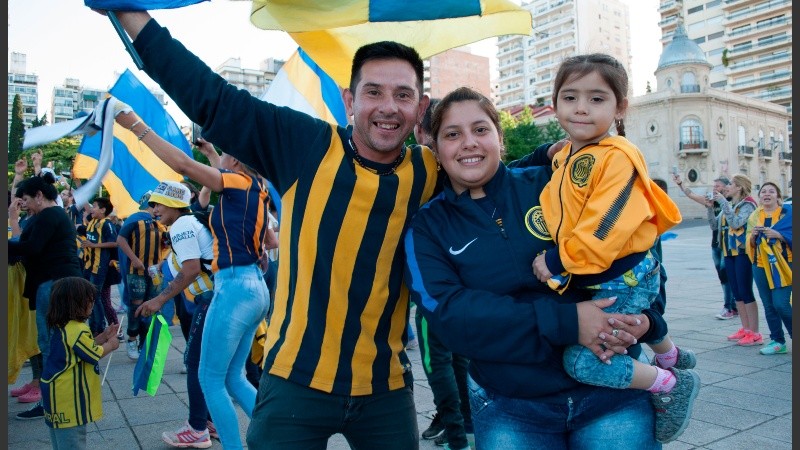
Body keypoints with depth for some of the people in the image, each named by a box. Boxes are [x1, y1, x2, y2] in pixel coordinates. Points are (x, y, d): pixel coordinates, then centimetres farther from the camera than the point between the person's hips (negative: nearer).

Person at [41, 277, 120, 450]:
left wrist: (103, 336, 10)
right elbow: (94, 354, -15)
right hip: (68, 395, -10)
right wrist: (111, 345, 1)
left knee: (61, 436, 21)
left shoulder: (63, 327, 7)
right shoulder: (78, 330, -25)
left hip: (57, 389, 10)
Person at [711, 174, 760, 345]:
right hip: (729, 253, 8)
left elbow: (736, 223, -23)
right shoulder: (728, 205, 13)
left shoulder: (747, 205, -8)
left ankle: (755, 333, -2)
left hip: (742, 252, -8)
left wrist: (723, 202, -20)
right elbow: (714, 225, 10)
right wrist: (710, 207, 0)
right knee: (737, 293, 11)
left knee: (746, 292, -7)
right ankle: (745, 329, 19)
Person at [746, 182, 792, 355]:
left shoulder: (787, 213, 0)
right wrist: (753, 235, -10)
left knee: (781, 304, -11)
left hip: (782, 265, -4)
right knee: (768, 306, 8)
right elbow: (750, 243, 10)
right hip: (761, 266, 4)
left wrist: (778, 235, -21)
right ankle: (778, 342, 18)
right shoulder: (754, 216, 11)